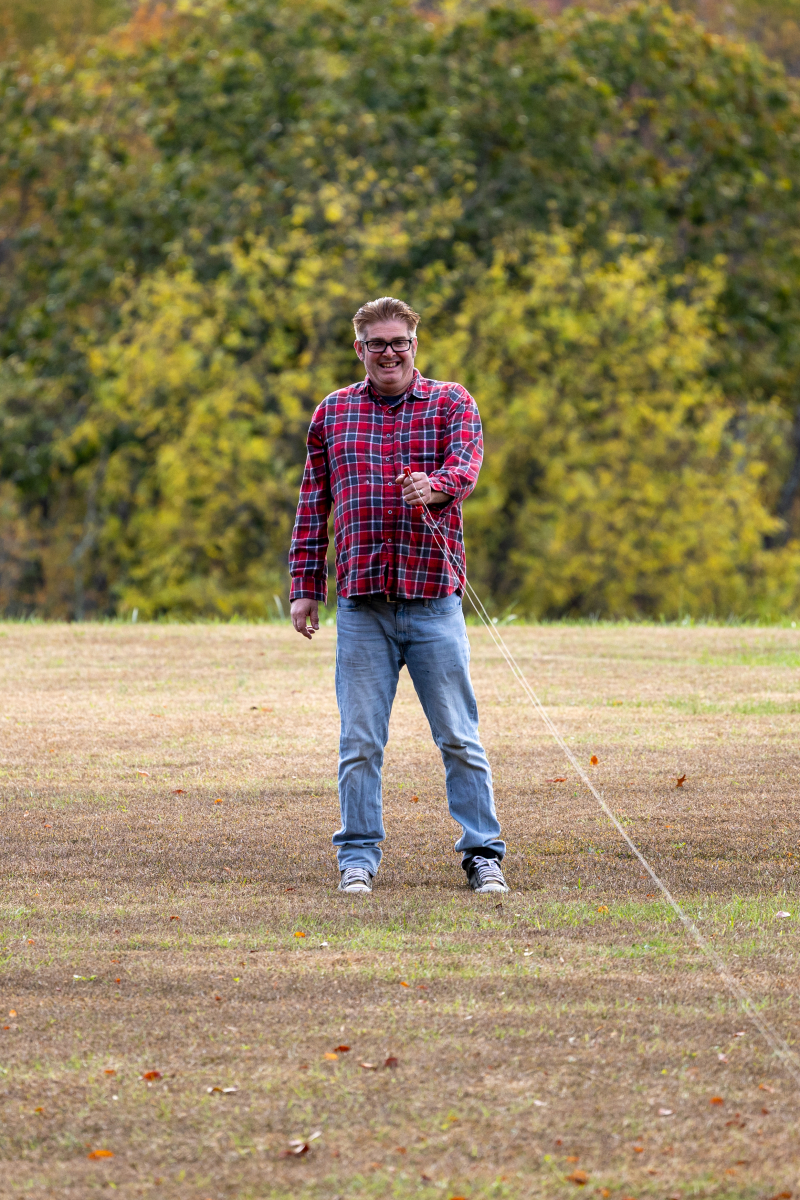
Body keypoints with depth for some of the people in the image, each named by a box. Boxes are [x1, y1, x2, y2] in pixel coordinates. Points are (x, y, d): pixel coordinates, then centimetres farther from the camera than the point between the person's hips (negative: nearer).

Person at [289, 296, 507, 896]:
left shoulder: (452, 403, 5)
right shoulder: (333, 413, 12)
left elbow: (466, 463, -15)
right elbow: (313, 505, 16)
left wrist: (434, 486, -37)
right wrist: (305, 587, 11)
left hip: (434, 601, -2)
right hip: (361, 604, 2)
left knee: (459, 737, 1)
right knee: (360, 742, 3)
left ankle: (483, 854, 8)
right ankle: (359, 857, 10)